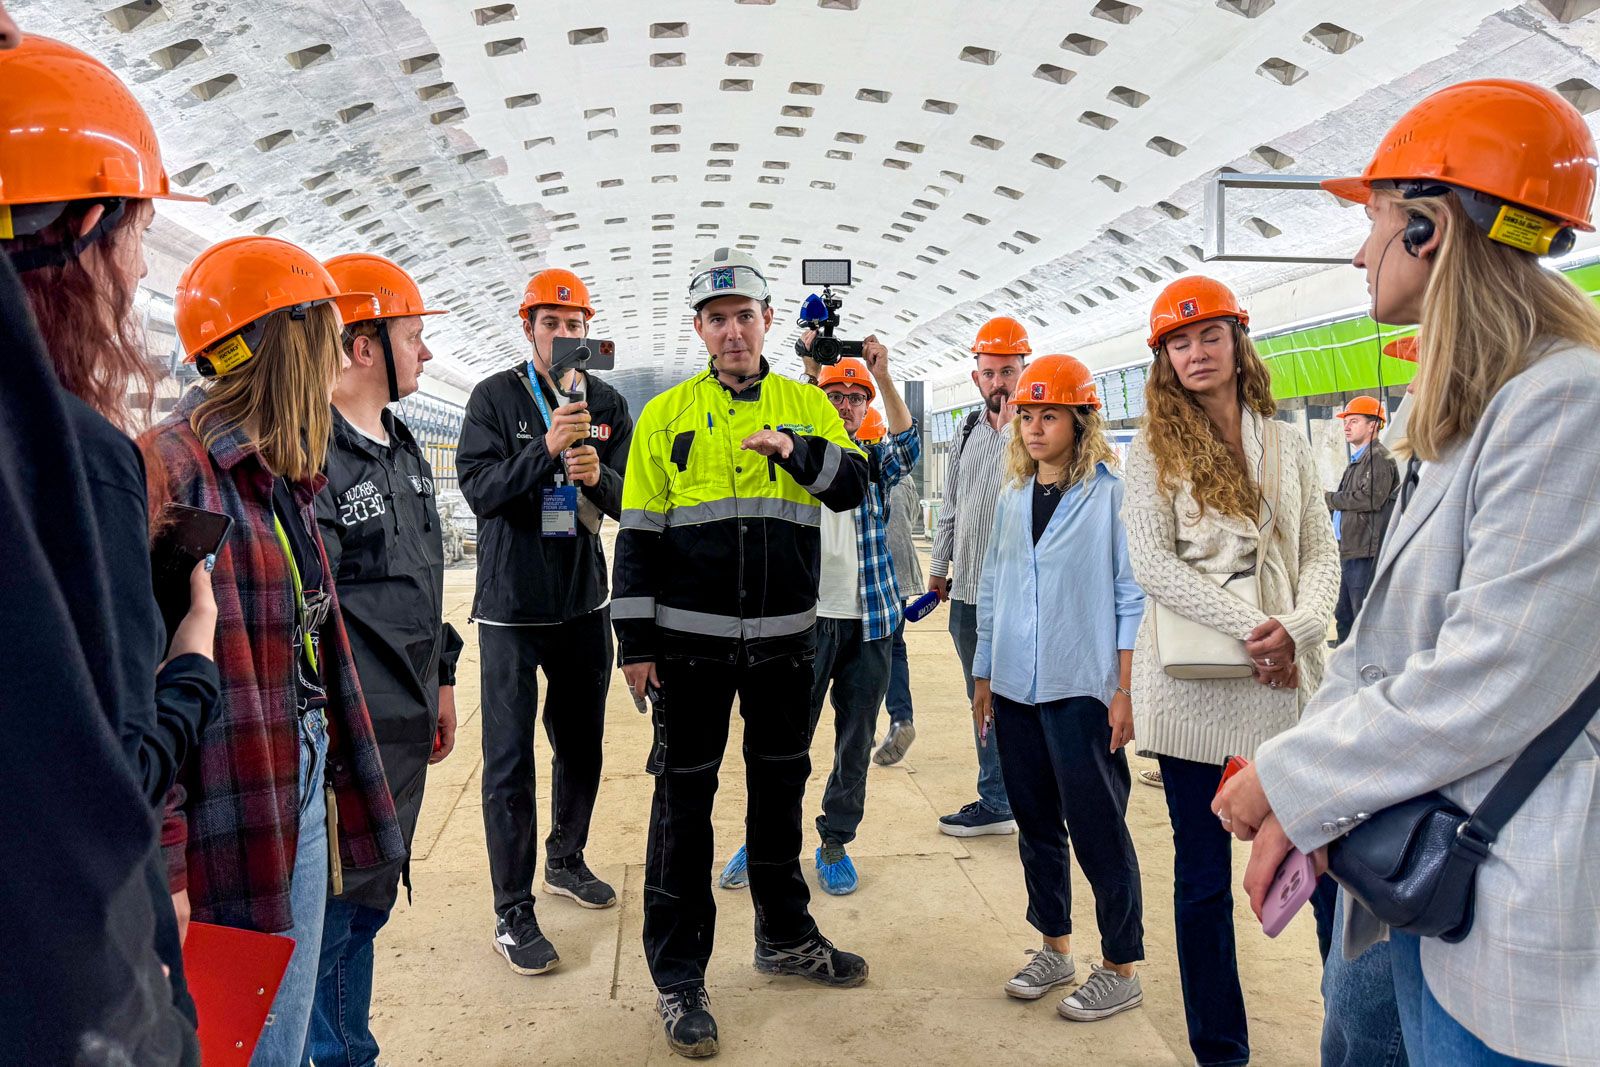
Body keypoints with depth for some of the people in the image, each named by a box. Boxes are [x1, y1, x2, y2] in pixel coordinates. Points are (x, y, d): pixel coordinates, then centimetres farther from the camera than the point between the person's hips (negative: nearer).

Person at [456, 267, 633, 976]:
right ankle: (512, 912, 8)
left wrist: (599, 477, -22)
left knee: (582, 744, 17)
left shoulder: (608, 404, 5)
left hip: (584, 605, 5)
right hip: (512, 608, -4)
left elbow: (634, 501, 0)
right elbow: (478, 488, -17)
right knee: (511, 760, -1)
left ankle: (566, 861, 38)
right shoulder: (496, 397, -5)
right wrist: (547, 448, -30)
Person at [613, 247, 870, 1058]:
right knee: (684, 796, 5)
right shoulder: (667, 415, -1)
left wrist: (796, 449, -22)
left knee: (781, 785, 16)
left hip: (784, 639, 3)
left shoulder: (807, 407, 6)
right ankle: (677, 975, 18)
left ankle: (785, 936, 36)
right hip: (691, 640, -2)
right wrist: (634, 643, -5)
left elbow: (853, 487, -4)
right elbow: (638, 534, -2)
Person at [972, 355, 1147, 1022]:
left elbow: (1132, 595, -7)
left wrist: (1125, 690, -11)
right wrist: (984, 675, 14)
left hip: (1081, 690, -6)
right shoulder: (1012, 498, 12)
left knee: (1097, 829, 1)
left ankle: (1120, 969, 16)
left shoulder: (1111, 492, -5)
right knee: (1034, 822, 14)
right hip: (1015, 690, 6)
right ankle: (1055, 947, 29)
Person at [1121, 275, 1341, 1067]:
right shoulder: (1154, 451, 4)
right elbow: (1153, 565, -6)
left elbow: (1322, 554, 8)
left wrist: (1297, 629, -12)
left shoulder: (1286, 445, 11)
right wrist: (1249, 627, -16)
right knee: (1203, 874, 6)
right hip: (1194, 682, -2)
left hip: (1286, 677, 2)